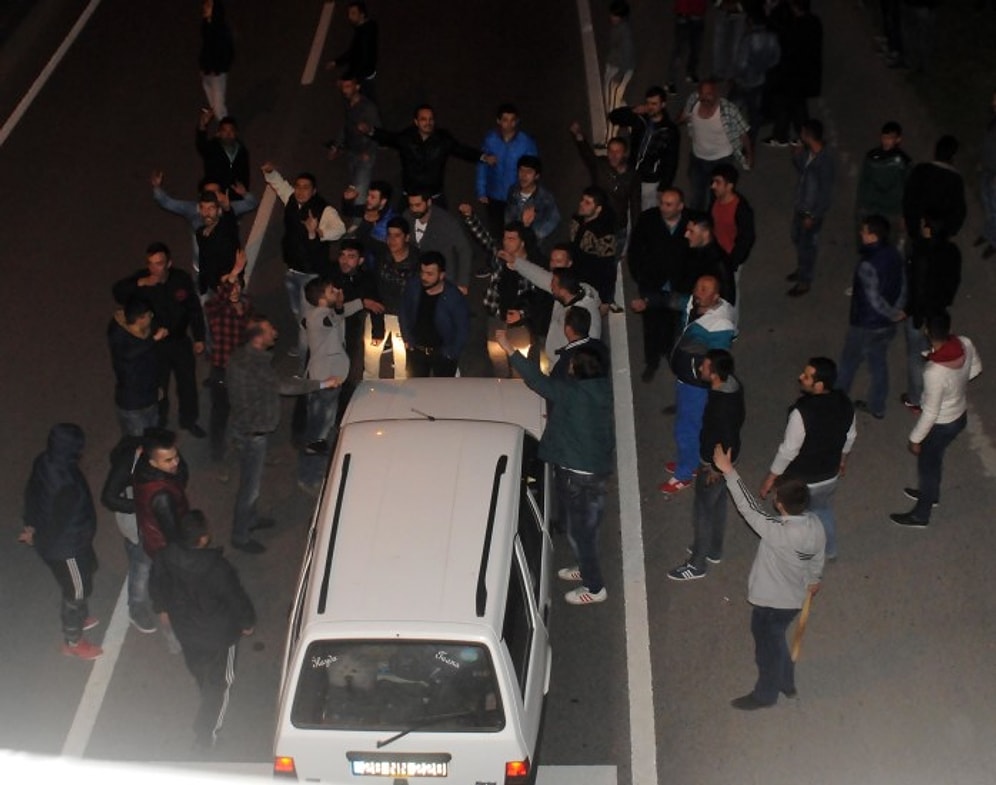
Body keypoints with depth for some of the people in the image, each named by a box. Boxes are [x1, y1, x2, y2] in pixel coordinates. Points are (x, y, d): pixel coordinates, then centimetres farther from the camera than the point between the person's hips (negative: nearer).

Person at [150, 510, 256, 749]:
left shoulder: (165, 557, -23)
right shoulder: (217, 568, -38)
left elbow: (155, 585, -3)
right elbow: (237, 599, -23)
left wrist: (162, 608, 18)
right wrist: (248, 622, -2)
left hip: (184, 628, 6)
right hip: (218, 634, -6)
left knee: (198, 670, 34)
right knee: (219, 682, 20)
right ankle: (206, 733, 32)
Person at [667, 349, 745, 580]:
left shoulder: (720, 406, -38)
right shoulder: (733, 383, -11)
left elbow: (727, 442, -30)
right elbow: (741, 416, 6)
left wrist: (716, 468, -16)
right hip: (726, 455, 9)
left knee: (703, 510, 9)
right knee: (718, 502, 26)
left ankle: (697, 564, 27)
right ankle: (714, 549, 46)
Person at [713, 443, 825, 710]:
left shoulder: (779, 533, -39)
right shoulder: (814, 524, -15)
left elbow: (749, 507, -35)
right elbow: (818, 557, 4)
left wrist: (728, 471, -32)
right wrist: (815, 579, 25)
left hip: (771, 602, -7)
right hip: (794, 598, 7)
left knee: (768, 647, 18)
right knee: (774, 639, 32)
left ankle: (765, 694, 42)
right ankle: (786, 683, 52)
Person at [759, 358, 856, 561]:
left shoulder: (802, 412, -36)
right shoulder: (844, 403, -15)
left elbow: (788, 451, -27)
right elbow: (850, 436, 2)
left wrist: (771, 477, -13)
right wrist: (842, 458, 22)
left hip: (800, 481, -6)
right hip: (829, 475, 6)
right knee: (824, 511, 33)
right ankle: (829, 551, 54)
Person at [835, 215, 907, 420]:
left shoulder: (868, 265, -31)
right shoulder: (894, 255, -7)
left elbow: (874, 299, -29)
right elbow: (902, 285, 3)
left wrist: (893, 314, -14)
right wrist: (897, 310, 6)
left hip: (865, 325, -7)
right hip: (886, 325, 7)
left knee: (849, 363, 16)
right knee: (879, 363, 21)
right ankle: (877, 407, 34)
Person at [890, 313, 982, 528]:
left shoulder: (935, 372, -41)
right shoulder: (965, 344, -22)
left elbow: (931, 413, -29)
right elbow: (976, 368, 2)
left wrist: (915, 438, -13)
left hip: (941, 424, -7)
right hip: (960, 414, 7)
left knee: (927, 465, 19)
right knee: (934, 458, 32)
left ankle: (920, 515, 41)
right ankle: (931, 495, 57)